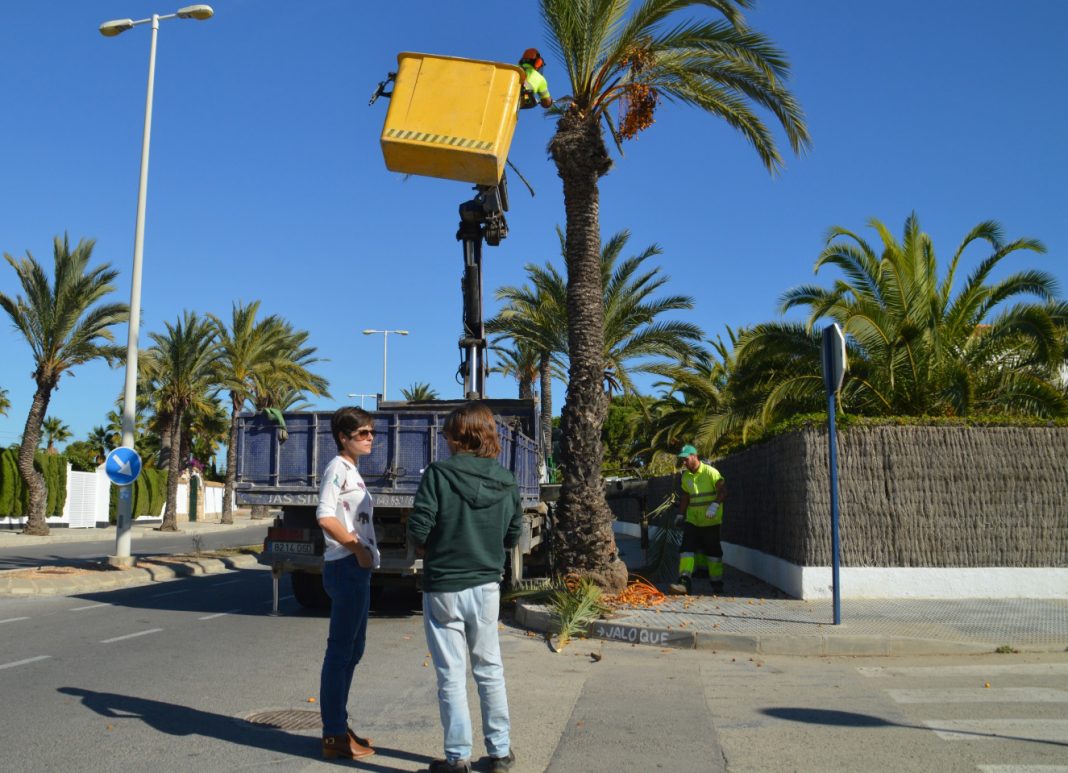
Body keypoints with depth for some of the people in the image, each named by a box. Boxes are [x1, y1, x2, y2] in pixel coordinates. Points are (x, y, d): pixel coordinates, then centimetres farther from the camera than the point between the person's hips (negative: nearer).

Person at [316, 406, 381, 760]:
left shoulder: (352, 471, 18)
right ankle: (334, 736, 2)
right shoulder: (337, 468, -11)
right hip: (346, 567, -10)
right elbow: (325, 517, -22)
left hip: (358, 569, 10)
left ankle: (338, 727, 25)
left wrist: (365, 553, 12)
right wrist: (358, 549, -16)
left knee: (352, 651, 15)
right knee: (340, 651, -4)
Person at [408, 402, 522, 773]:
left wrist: (425, 548, 5)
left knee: (451, 676, 7)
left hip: (444, 587, -4)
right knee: (490, 670, 17)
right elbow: (513, 536, 5)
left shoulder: (438, 474, -14)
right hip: (487, 586, 4)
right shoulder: (506, 482, -1)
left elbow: (418, 529, -16)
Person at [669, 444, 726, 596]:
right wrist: (680, 515, 16)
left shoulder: (711, 472, -11)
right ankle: (685, 581, -18)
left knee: (712, 549, 5)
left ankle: (717, 582, 20)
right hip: (692, 519, 5)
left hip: (710, 520, -5)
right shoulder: (685, 476, 9)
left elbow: (722, 490, -19)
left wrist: (715, 505, -34)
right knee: (687, 547, -11)